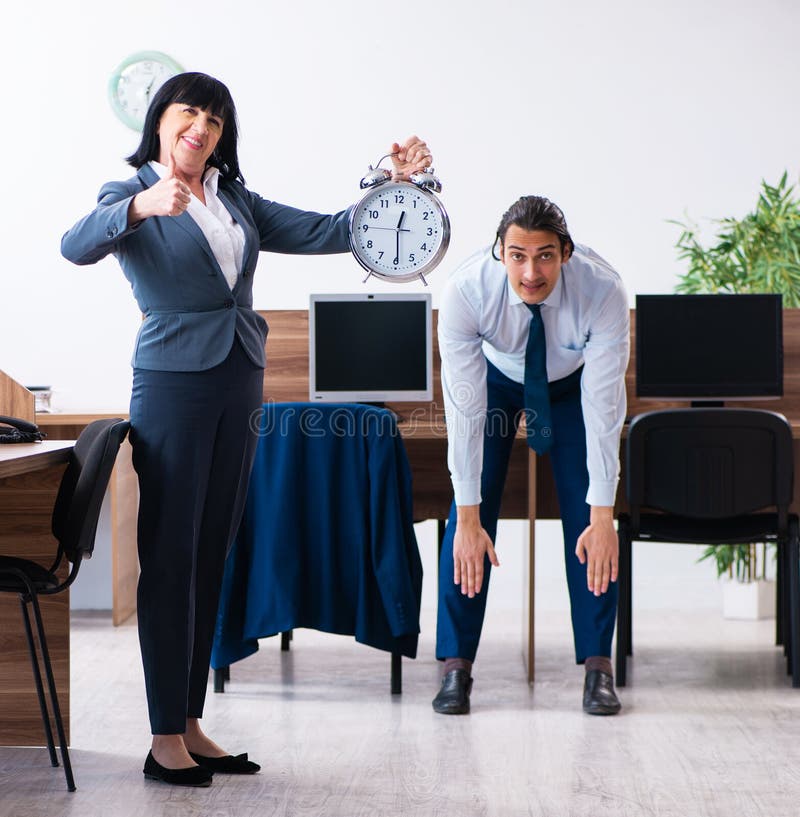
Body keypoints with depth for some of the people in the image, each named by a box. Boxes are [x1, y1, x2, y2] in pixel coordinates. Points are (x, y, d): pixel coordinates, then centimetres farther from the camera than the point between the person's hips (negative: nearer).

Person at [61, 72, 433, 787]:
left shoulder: (236, 201, 15)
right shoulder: (131, 196, -1)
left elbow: (326, 233, 11)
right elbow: (77, 246, -22)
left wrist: (393, 185, -2)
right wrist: (142, 207, -40)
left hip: (239, 386, 6)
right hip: (173, 384, -6)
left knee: (211, 558, 8)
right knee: (169, 558, -5)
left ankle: (192, 726, 14)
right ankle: (166, 741, -1)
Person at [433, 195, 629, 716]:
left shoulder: (602, 291, -38)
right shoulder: (466, 290, -37)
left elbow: (603, 411, -34)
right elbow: (465, 410, -34)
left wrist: (603, 518, -35)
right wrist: (468, 520, -34)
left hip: (572, 381, 0)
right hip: (496, 377, 0)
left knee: (585, 515, -10)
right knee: (470, 513, -11)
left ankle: (597, 666, -1)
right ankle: (456, 667, -5)